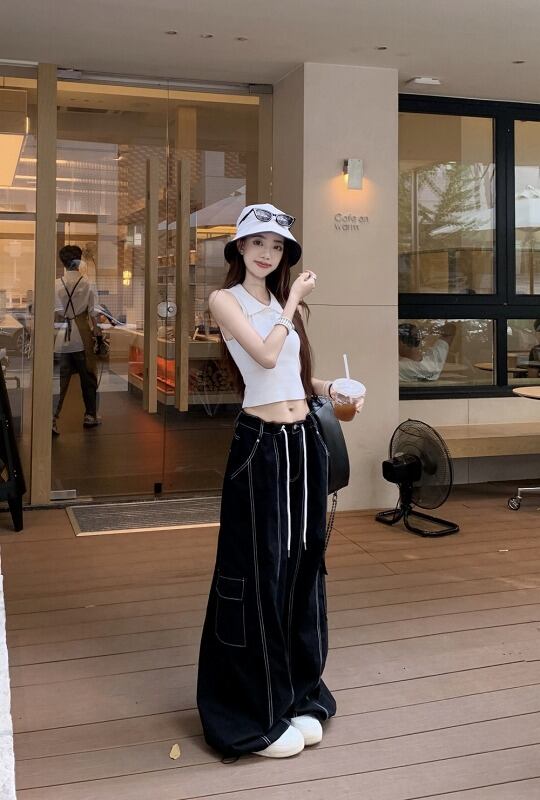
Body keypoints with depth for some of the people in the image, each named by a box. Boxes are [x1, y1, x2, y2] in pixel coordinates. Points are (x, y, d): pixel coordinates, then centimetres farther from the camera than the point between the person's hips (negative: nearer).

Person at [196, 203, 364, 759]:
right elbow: (266, 356, -18)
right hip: (261, 444, -7)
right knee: (260, 572, 0)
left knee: (303, 565, 12)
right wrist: (293, 301, -7)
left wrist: (329, 389, 3)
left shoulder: (285, 302, 15)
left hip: (304, 440, 7)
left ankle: (299, 695, 27)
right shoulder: (225, 300, -4)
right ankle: (257, 714, 14)